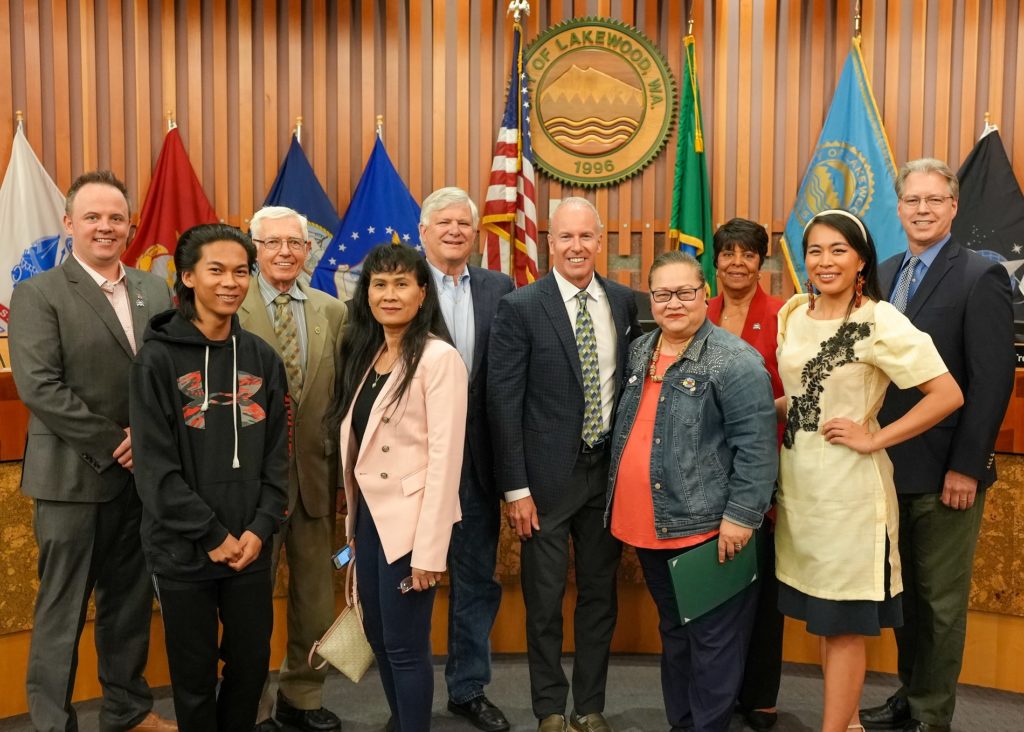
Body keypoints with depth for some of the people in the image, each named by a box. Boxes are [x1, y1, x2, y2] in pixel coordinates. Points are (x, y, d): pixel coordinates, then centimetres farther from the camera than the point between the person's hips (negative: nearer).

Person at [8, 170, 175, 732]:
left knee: (131, 601, 16)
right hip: (73, 477, -4)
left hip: (142, 473, 5)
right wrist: (112, 444, -15)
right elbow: (38, 386, -14)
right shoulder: (38, 294, -5)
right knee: (62, 611, 6)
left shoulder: (155, 290, 9)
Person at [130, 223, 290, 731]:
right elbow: (155, 465, -11)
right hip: (183, 550, -3)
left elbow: (276, 453, 6)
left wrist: (260, 528, -6)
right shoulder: (158, 358, -7)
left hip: (251, 545, 3)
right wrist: (212, 535, -13)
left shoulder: (262, 359, 6)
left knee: (253, 661, 13)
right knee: (194, 673, 10)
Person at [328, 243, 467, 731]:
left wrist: (429, 548, -20)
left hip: (410, 520, -8)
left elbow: (445, 456, -18)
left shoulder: (439, 358, -14)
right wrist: (352, 519, 10)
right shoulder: (365, 354, 9)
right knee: (378, 636, 19)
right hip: (370, 514, 8)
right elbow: (357, 444, 11)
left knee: (405, 645, 3)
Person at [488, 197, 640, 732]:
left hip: (608, 469, 4)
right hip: (548, 474, -3)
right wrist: (515, 488, -12)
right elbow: (504, 402, -10)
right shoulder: (520, 308, -8)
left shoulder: (623, 301, 4)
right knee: (545, 600, 9)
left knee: (599, 594, 15)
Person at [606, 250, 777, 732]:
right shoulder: (638, 352, 9)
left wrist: (741, 516, -19)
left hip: (707, 529, -7)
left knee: (712, 639, 5)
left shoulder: (734, 361, -13)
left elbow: (756, 446, -16)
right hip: (647, 527, 7)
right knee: (672, 633, 21)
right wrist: (621, 506, 17)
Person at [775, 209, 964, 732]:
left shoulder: (880, 322, -13)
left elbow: (948, 394, -17)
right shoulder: (792, 315, 5)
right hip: (797, 481, 7)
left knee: (843, 620, 4)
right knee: (821, 614, 17)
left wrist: (873, 439, -17)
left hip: (849, 483, -6)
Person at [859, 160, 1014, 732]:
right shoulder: (886, 273, 10)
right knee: (904, 589, 18)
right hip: (892, 465, 6)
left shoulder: (981, 276, -10)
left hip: (944, 470, -6)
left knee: (940, 599, 8)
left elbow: (993, 380, -15)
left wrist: (966, 466, -17)